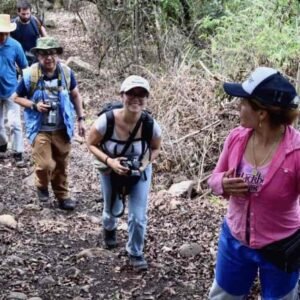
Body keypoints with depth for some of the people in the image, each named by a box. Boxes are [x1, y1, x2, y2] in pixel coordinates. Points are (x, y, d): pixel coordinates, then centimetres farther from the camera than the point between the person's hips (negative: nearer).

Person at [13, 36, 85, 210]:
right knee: (45, 165, -11)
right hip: (40, 129, -3)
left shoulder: (66, 72, -7)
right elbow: (17, 97, -1)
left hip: (62, 129, 3)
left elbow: (75, 95, 9)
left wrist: (81, 119, 6)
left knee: (61, 165, 14)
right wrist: (34, 105, -19)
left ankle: (63, 196, 33)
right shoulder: (30, 75, -14)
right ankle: (42, 186, 22)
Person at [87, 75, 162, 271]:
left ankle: (136, 253, 27)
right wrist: (109, 161, -33)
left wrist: (146, 162, -26)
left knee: (138, 216, -2)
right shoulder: (107, 121, -34)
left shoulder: (151, 125, -29)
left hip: (139, 172, 0)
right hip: (111, 170, 0)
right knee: (112, 210, 23)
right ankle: (109, 229, 62)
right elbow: (92, 144, -17)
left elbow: (155, 148, -7)